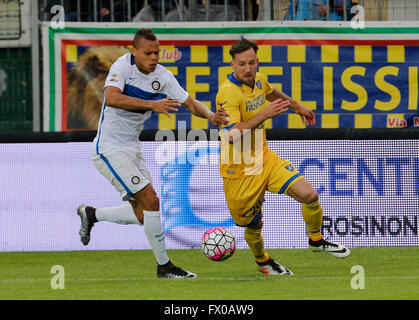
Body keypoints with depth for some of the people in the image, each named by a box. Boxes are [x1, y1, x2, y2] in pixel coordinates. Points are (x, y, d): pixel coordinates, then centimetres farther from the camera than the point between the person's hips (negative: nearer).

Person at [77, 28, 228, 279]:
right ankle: (164, 266, -6)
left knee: (142, 215, 7)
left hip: (132, 149, 8)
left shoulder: (163, 76, 1)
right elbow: (112, 98, -35)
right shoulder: (123, 66, -17)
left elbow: (190, 103, 2)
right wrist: (151, 104, -41)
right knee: (150, 201, -15)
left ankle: (91, 215, 28)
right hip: (109, 149, -8)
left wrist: (210, 115, -19)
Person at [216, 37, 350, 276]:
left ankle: (316, 240, 19)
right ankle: (262, 261, 39)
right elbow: (231, 135, -36)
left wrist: (297, 106, 39)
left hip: (265, 159, 6)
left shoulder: (258, 80, 2)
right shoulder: (229, 92, -24)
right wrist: (265, 114, -38)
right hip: (240, 172, -6)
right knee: (254, 225, 7)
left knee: (309, 195, -8)